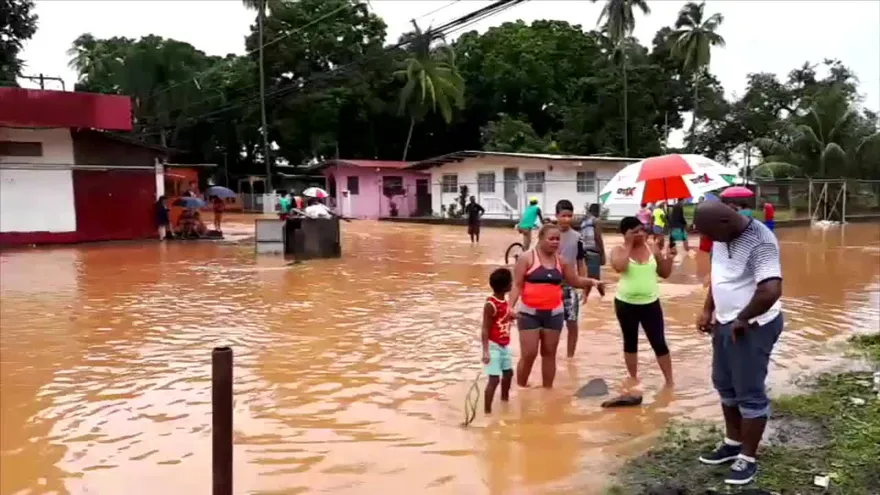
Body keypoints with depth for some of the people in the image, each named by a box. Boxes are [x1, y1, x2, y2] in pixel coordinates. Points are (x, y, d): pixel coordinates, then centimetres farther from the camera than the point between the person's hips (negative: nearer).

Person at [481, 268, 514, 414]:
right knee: (494, 378, -9)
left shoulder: (504, 300, 3)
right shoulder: (491, 305, -23)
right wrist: (486, 351, -27)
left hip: (504, 345, 9)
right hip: (493, 346, -9)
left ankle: (505, 399, 48)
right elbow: (485, 330, -23)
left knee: (508, 372, 24)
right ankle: (487, 411, 0)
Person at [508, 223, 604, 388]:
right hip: (529, 313, -4)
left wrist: (591, 282, -1)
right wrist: (511, 306, -20)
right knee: (528, 355, -5)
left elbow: (575, 281, 18)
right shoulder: (527, 258, -7)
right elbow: (517, 285, -8)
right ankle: (520, 388, 13)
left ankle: (548, 390, 23)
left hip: (554, 313, 4)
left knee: (549, 353, 11)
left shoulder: (561, 261, 7)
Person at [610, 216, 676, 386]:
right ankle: (633, 378, 28)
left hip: (650, 303, 1)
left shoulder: (653, 248, 1)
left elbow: (664, 274, 8)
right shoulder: (619, 250, -6)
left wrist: (669, 259, -11)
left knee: (659, 343, 1)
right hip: (626, 303, -1)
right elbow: (619, 267, -29)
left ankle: (669, 381, 12)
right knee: (630, 342, 13)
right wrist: (629, 245, -20)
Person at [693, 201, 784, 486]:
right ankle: (733, 443, 36)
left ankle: (748, 458, 18)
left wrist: (743, 319, -23)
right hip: (725, 323, 9)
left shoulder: (760, 243, -26)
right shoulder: (723, 237, 2)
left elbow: (771, 291, -36)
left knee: (750, 393, 3)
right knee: (725, 385, 19)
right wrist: (707, 310, 9)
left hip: (752, 328, -9)